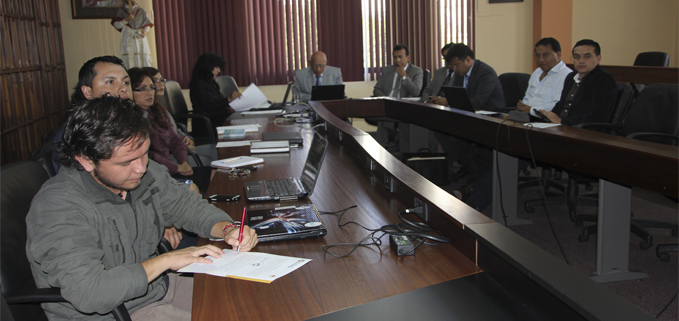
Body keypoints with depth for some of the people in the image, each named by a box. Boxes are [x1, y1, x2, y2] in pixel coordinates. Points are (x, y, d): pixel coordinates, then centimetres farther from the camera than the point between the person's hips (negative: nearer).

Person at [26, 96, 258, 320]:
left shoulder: (146, 173, -3)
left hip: (157, 285, 7)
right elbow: (87, 293, -35)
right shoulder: (58, 207, -26)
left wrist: (227, 229, -8)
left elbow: (187, 205, 13)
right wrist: (165, 260, -26)